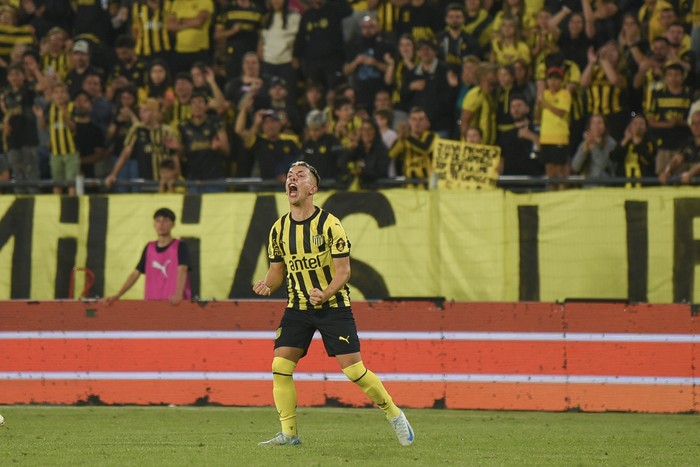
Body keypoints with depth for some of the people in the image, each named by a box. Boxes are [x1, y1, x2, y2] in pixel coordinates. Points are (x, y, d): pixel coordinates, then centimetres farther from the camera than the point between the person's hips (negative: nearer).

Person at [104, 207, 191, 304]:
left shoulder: (180, 246, -1)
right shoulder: (149, 248, 14)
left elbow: (182, 270, -15)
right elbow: (136, 273, 13)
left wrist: (178, 295, -33)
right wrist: (117, 296, 3)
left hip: (174, 303, -4)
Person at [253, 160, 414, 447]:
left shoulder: (329, 224, -12)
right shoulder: (279, 229, 2)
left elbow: (343, 269, -12)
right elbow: (277, 269, 11)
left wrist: (326, 293, -31)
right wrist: (267, 285, -12)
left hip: (333, 305, -4)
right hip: (298, 307, 4)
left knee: (354, 370, -10)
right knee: (280, 366, -9)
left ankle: (394, 415, 10)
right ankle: (288, 434, 0)